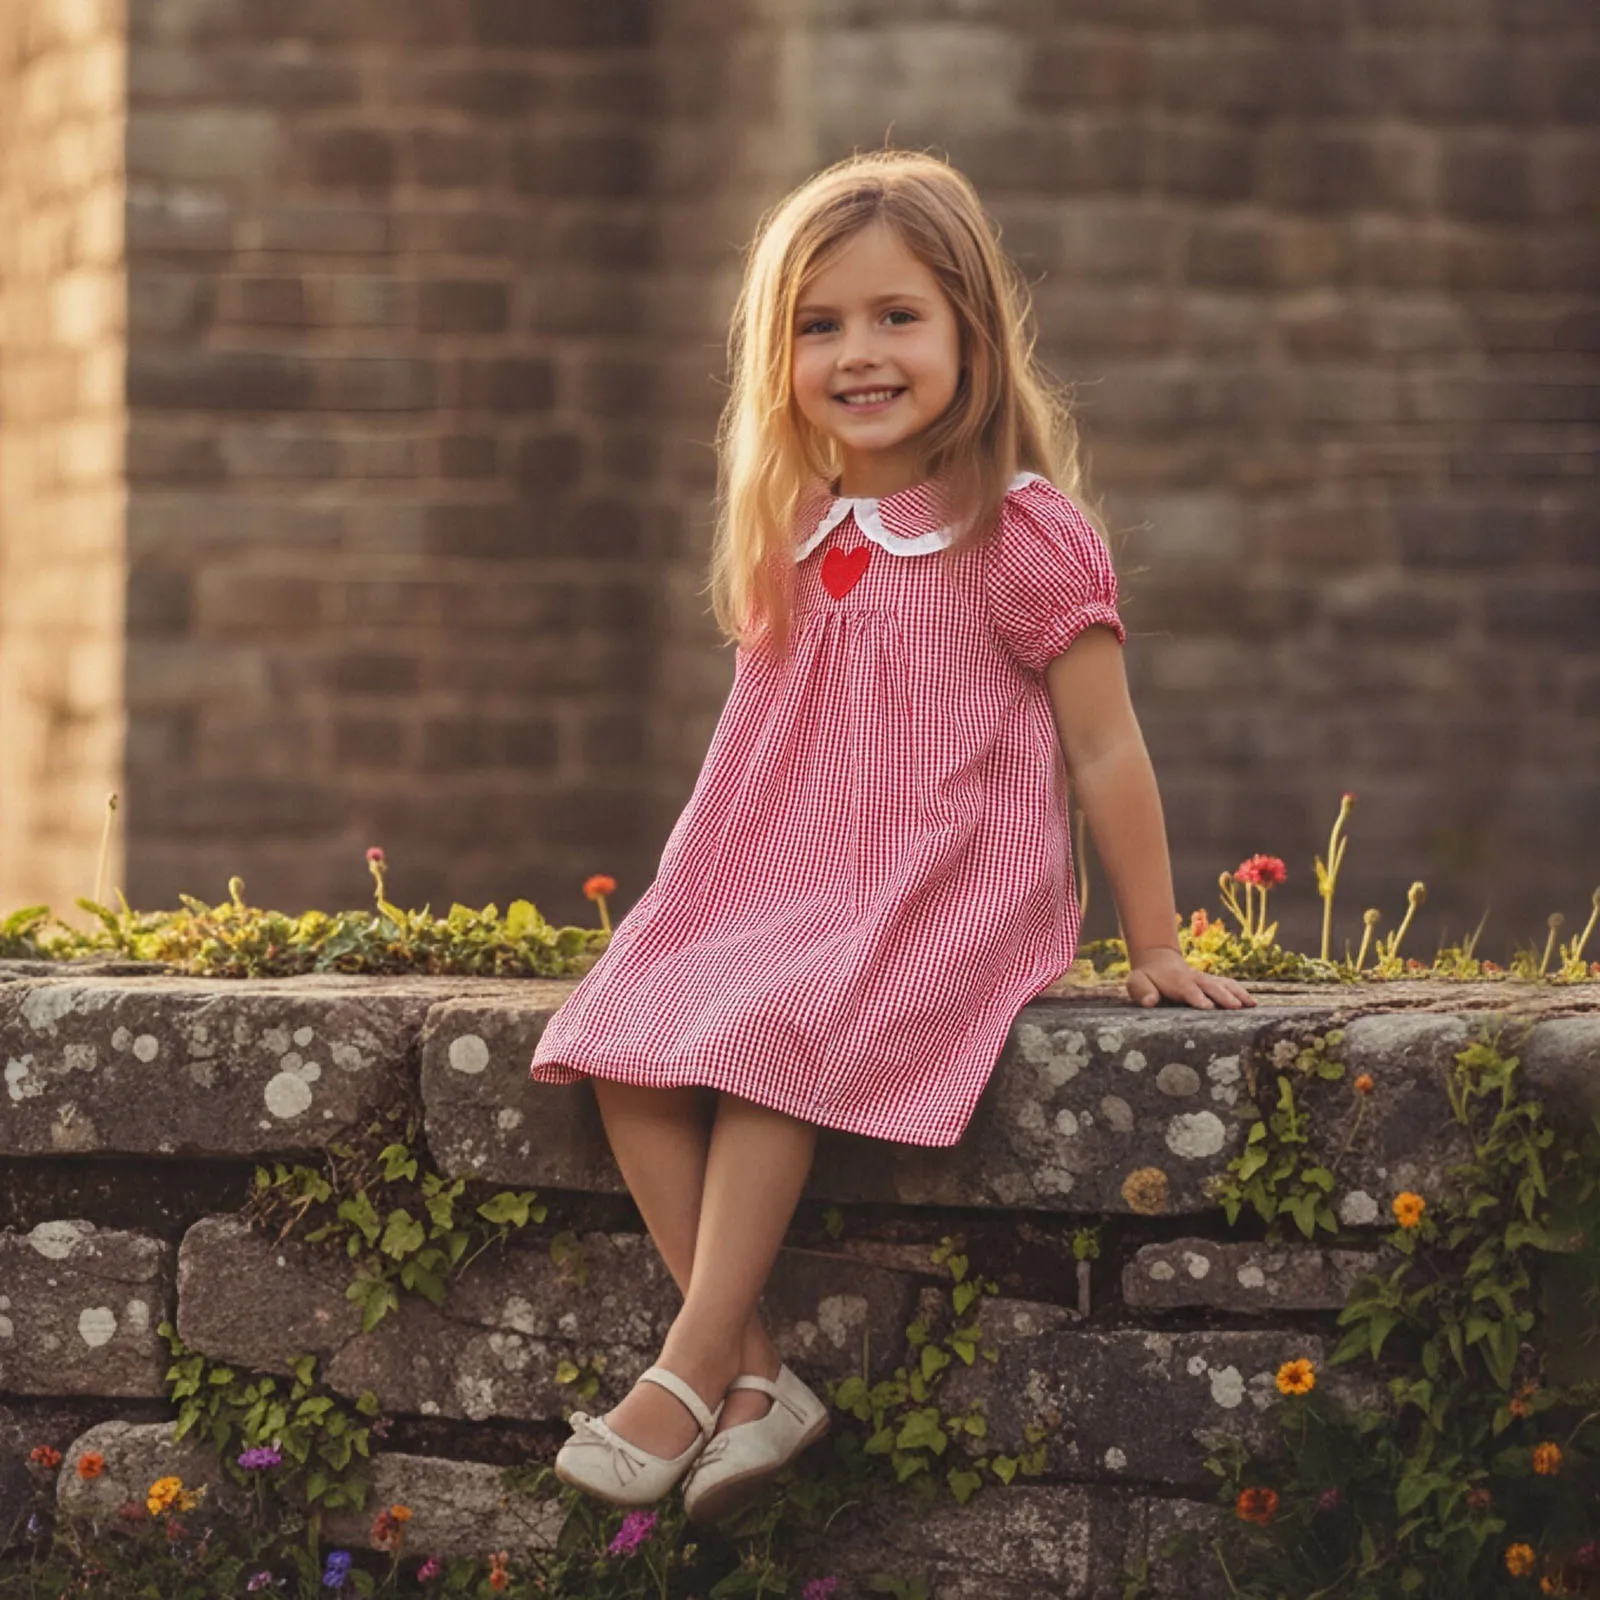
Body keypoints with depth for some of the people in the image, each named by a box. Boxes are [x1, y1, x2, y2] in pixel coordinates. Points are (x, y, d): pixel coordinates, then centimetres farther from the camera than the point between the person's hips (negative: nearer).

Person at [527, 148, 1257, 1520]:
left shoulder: (1024, 534, -6)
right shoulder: (790, 532, 13)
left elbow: (1107, 752, -3)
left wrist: (1156, 948, -2)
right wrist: (704, 881, 16)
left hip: (946, 902, -7)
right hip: (771, 887, 7)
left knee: (771, 1032, -32)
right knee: (620, 1037, -18)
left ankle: (689, 1376, -27)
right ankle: (757, 1374, -20)